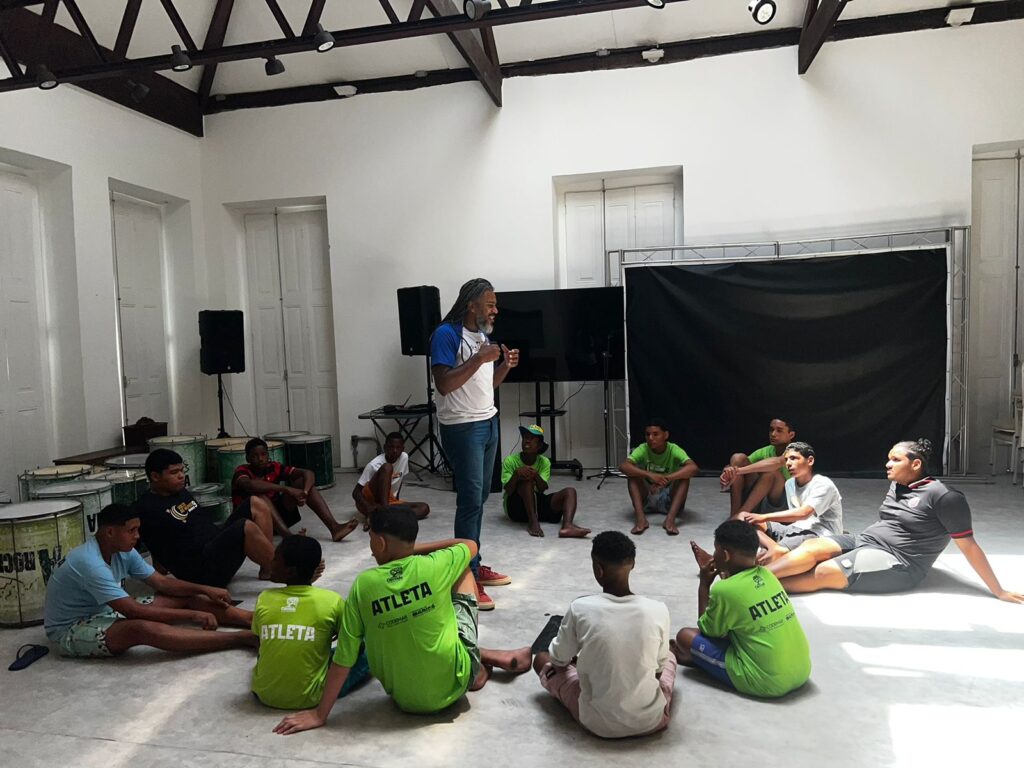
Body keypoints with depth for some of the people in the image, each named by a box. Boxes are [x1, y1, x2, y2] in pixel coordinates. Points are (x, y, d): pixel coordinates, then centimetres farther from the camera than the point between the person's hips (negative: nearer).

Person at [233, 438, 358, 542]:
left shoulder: (274, 467, 0)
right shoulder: (242, 471, -12)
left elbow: (308, 473, -10)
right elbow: (250, 485, -38)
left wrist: (304, 492, -32)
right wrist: (286, 489, -44)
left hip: (277, 515, 5)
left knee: (302, 481, -13)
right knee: (260, 495, -34)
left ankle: (334, 527, -29)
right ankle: (289, 537, -54)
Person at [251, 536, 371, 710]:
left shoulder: (263, 599, -7)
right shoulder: (332, 601, -13)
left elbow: (259, 637, 12)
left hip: (264, 694, 5)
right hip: (309, 697, -5)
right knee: (363, 651, 14)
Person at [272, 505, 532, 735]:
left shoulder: (363, 585, -15)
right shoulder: (435, 566, -16)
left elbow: (344, 658, -11)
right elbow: (471, 545, 6)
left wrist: (319, 715, 0)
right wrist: (414, 549, 10)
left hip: (406, 699, 1)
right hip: (455, 684, -1)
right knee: (463, 571, 15)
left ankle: (484, 662, 26)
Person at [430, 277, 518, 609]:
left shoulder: (483, 334, 13)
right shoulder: (446, 334, -13)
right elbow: (444, 384, -22)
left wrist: (506, 365, 1)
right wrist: (479, 359, -23)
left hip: (488, 423, 9)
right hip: (462, 428, -9)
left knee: (480, 497, 12)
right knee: (470, 499, -8)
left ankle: (475, 565, 22)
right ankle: (468, 578, -1)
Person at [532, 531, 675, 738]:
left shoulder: (580, 609, -18)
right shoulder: (658, 611, -14)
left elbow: (558, 659, 1)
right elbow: (659, 664, 4)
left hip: (599, 722, -3)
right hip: (652, 719, 3)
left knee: (541, 658, 19)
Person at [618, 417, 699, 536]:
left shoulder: (674, 450, -15)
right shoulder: (642, 449, -12)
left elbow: (694, 468, -33)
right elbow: (623, 466, -30)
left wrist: (666, 478, -44)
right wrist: (649, 475, -44)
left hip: (670, 500, -1)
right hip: (646, 500, 1)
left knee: (684, 474, -25)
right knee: (633, 473, -23)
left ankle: (670, 518, -36)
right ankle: (641, 518, -34)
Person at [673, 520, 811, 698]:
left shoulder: (724, 589, -17)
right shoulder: (767, 575, 3)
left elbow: (706, 630, 1)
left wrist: (704, 584, 5)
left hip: (766, 682, -8)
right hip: (802, 672, 8)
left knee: (686, 636, -3)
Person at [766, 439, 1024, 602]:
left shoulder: (944, 496, -11)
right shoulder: (897, 485, 14)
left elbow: (969, 545, -9)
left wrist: (998, 591, -7)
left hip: (895, 562, -7)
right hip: (863, 542, 7)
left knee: (822, 573, -25)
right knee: (812, 547, -18)